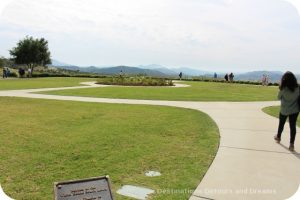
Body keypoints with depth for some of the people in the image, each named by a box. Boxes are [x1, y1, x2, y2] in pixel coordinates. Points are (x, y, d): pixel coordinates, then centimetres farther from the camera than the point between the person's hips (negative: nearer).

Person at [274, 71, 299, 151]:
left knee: (281, 124, 20)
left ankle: (278, 137, 42)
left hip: (284, 110, -1)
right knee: (293, 126, 7)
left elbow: (279, 97, -4)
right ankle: (291, 144, 7)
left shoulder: (283, 89, -19)